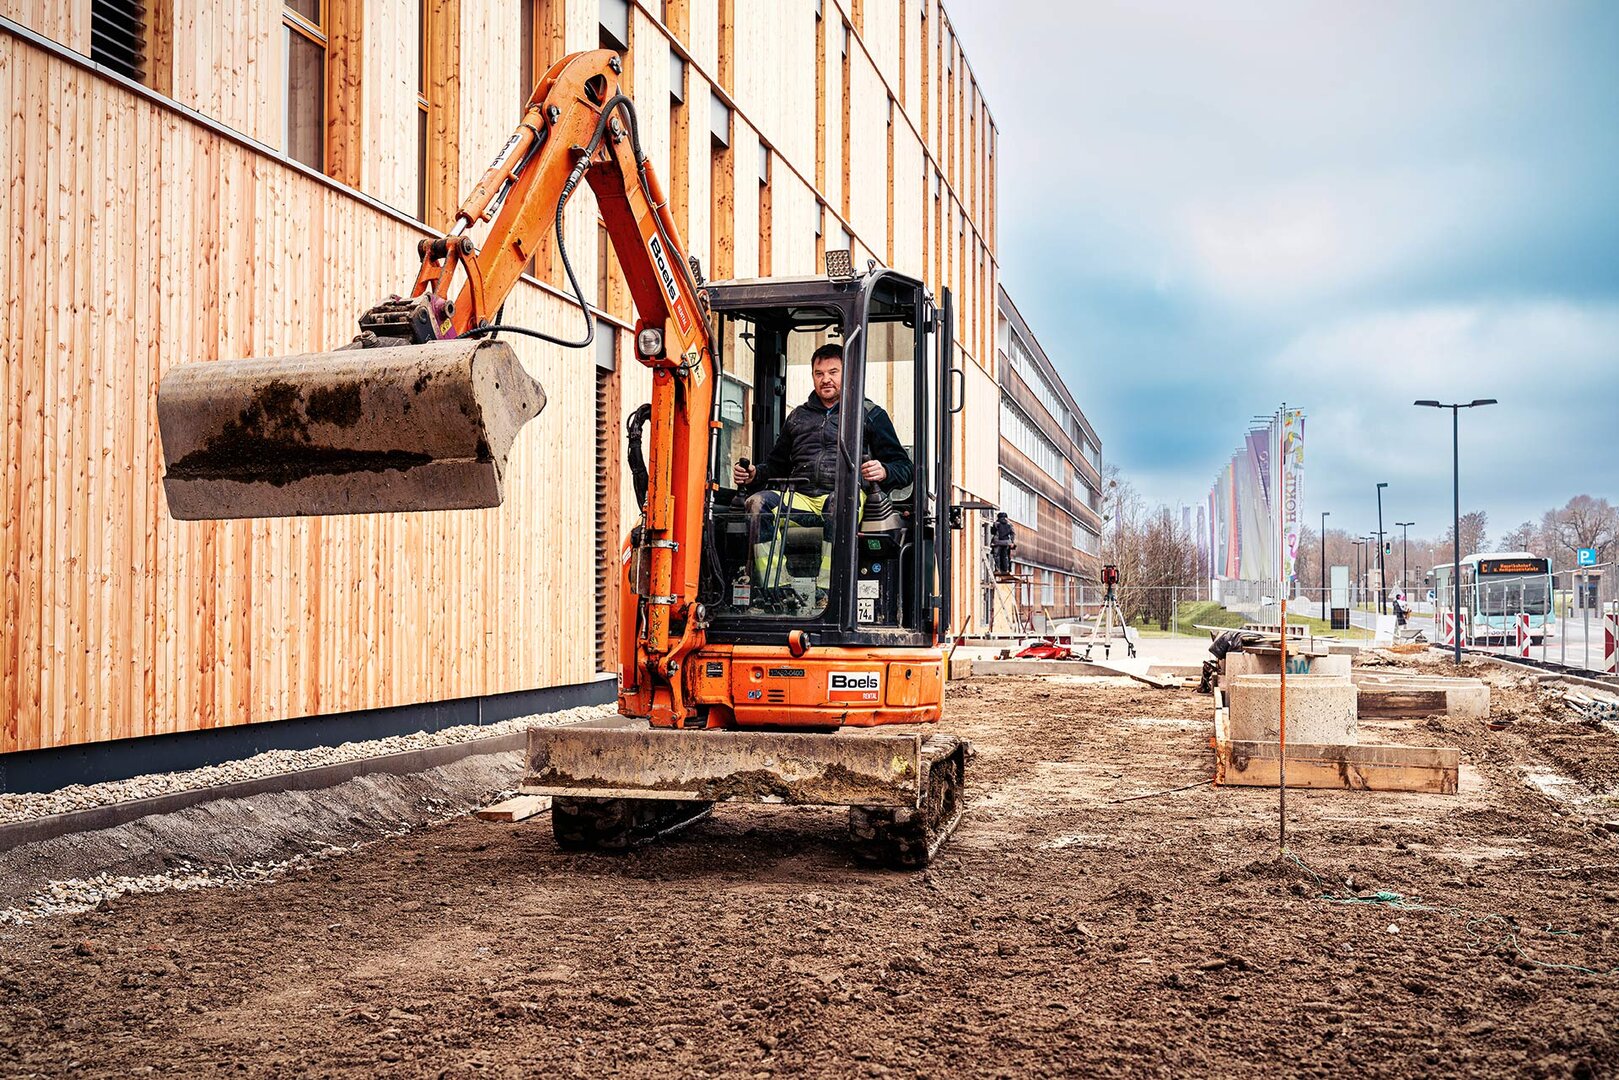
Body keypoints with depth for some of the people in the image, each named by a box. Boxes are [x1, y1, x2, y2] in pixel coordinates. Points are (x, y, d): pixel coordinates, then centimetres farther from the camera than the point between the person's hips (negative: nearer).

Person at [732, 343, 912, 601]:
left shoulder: (871, 414, 17)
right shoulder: (798, 417, 29)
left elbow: (904, 467, 11)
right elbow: (776, 465, 33)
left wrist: (884, 472, -13)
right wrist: (753, 475, 10)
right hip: (800, 496, 4)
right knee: (758, 503, -27)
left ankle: (826, 594, -45)